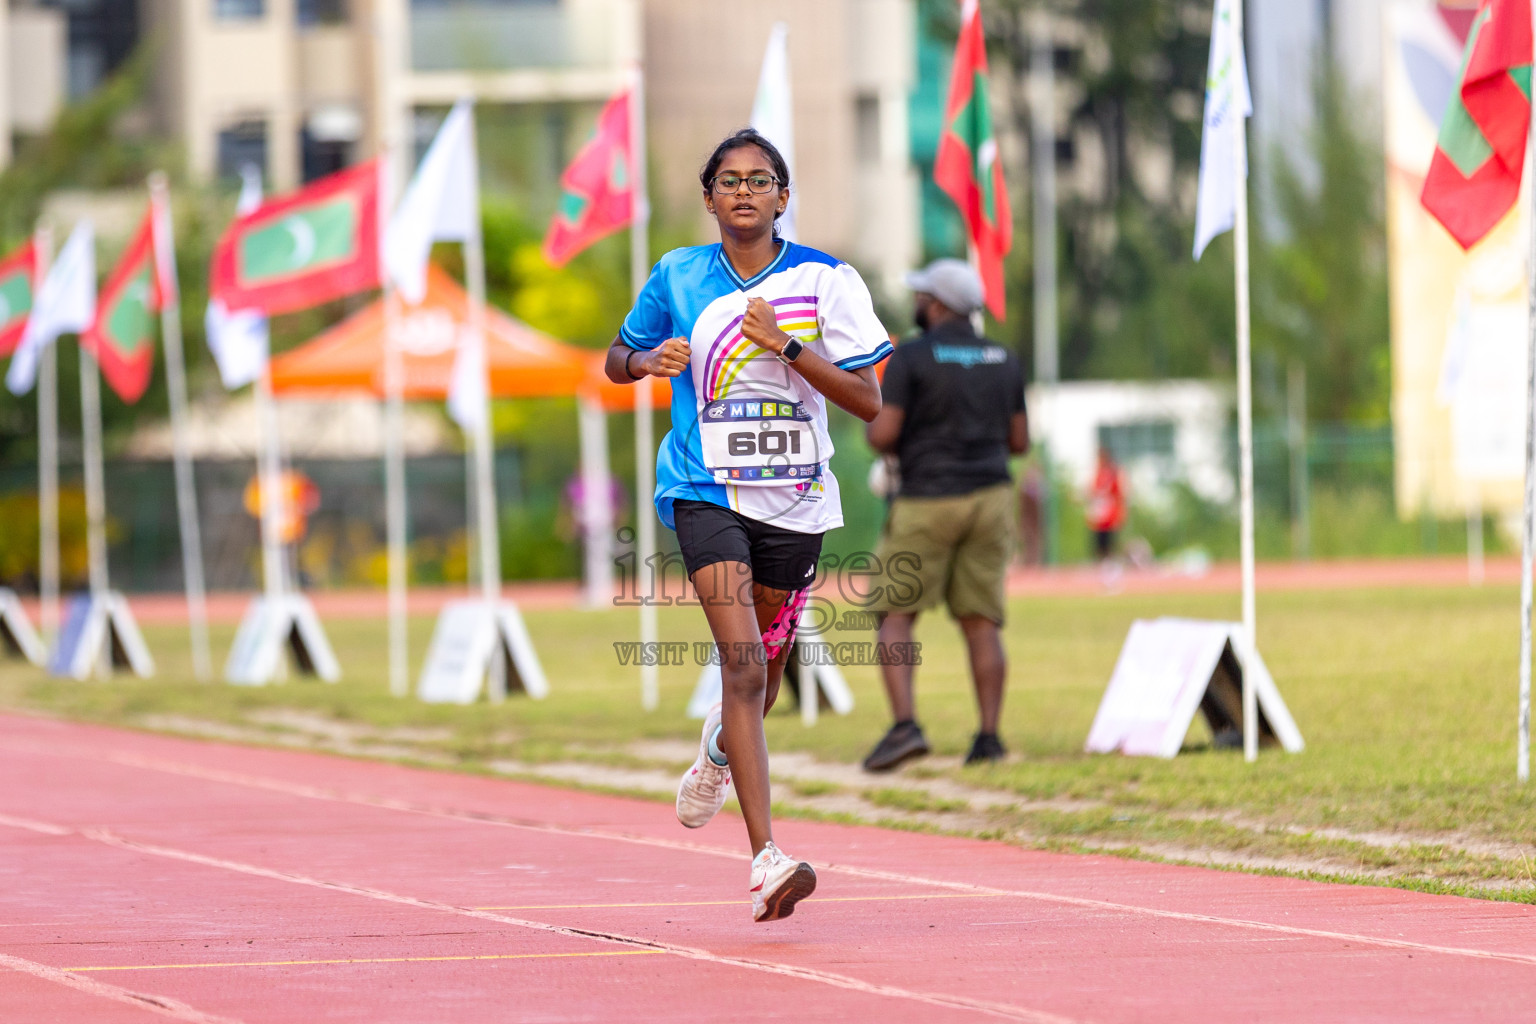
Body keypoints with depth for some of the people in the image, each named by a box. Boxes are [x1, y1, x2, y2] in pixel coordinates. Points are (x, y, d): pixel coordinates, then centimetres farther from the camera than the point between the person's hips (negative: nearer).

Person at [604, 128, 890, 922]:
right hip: (707, 492, -2)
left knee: (765, 667, 16)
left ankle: (720, 748, 55)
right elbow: (617, 361, 16)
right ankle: (766, 860, -26)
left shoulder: (826, 281, -2)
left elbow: (869, 400, -6)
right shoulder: (677, 276, 2)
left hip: (796, 500, 2)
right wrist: (651, 359, -7)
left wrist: (786, 347, -17)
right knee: (742, 662, -19)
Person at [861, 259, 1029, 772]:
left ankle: (905, 725, -15)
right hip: (989, 498, 5)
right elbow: (1019, 440, 12)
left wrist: (878, 429, 9)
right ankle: (989, 735, -2)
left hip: (927, 503, -4)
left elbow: (882, 436, -14)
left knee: (895, 616, 1)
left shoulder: (910, 357, -9)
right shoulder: (1004, 361, 7)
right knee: (981, 622, 5)